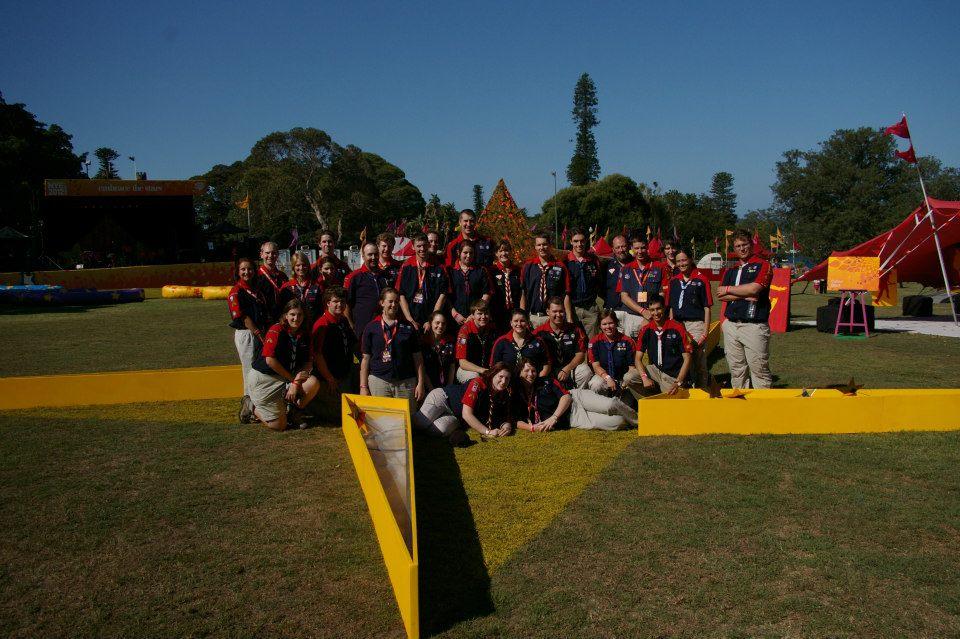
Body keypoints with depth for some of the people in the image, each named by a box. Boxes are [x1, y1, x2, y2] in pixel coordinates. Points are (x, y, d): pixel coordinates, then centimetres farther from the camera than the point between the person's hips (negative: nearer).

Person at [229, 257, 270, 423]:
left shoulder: (256, 290, 15)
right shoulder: (236, 291, -8)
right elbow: (244, 318, -14)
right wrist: (259, 334, -16)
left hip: (260, 333, 8)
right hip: (245, 334, -8)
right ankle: (249, 409, 3)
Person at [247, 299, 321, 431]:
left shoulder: (305, 333, 0)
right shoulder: (276, 330, -16)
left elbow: (309, 362, -2)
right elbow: (270, 360, -20)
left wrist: (296, 382, -18)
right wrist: (292, 378, -14)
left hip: (288, 376, 5)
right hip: (264, 377, -5)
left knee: (313, 383, -25)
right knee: (279, 425, -10)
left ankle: (294, 412, 3)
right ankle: (254, 409, 22)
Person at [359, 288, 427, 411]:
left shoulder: (408, 327, 9)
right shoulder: (371, 327, 6)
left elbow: (417, 357, 9)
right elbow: (365, 358, 6)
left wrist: (420, 383, 2)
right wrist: (363, 386, 2)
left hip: (406, 382, 1)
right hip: (378, 381, -1)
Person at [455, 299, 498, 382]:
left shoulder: (492, 328, 0)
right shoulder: (466, 329, -13)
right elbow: (462, 363, -16)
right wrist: (483, 370, -29)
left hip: (489, 369, 4)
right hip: (466, 370, -4)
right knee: (474, 377, -36)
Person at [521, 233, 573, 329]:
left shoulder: (560, 267, 2)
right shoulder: (528, 266, 6)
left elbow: (566, 295, 2)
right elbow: (523, 294, 7)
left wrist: (569, 320, -4)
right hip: (532, 317, 1)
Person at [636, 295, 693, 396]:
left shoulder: (677, 328, -11)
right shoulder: (646, 330, 1)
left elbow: (687, 358, -10)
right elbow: (638, 358, 0)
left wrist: (678, 383, -20)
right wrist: (645, 378, -18)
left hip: (674, 376, -3)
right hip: (654, 371, 3)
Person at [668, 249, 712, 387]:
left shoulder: (701, 280, -4)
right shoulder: (674, 280, 12)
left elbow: (707, 308, -4)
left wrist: (705, 331, -9)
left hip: (695, 324, -5)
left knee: (698, 361, -2)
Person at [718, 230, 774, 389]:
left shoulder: (762, 265, 1)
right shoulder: (730, 271, 17)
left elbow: (754, 288, -14)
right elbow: (720, 295, 4)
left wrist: (728, 289, -1)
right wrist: (745, 296, -10)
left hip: (754, 326, -5)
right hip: (731, 325, 6)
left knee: (759, 370, -5)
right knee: (736, 370, 10)